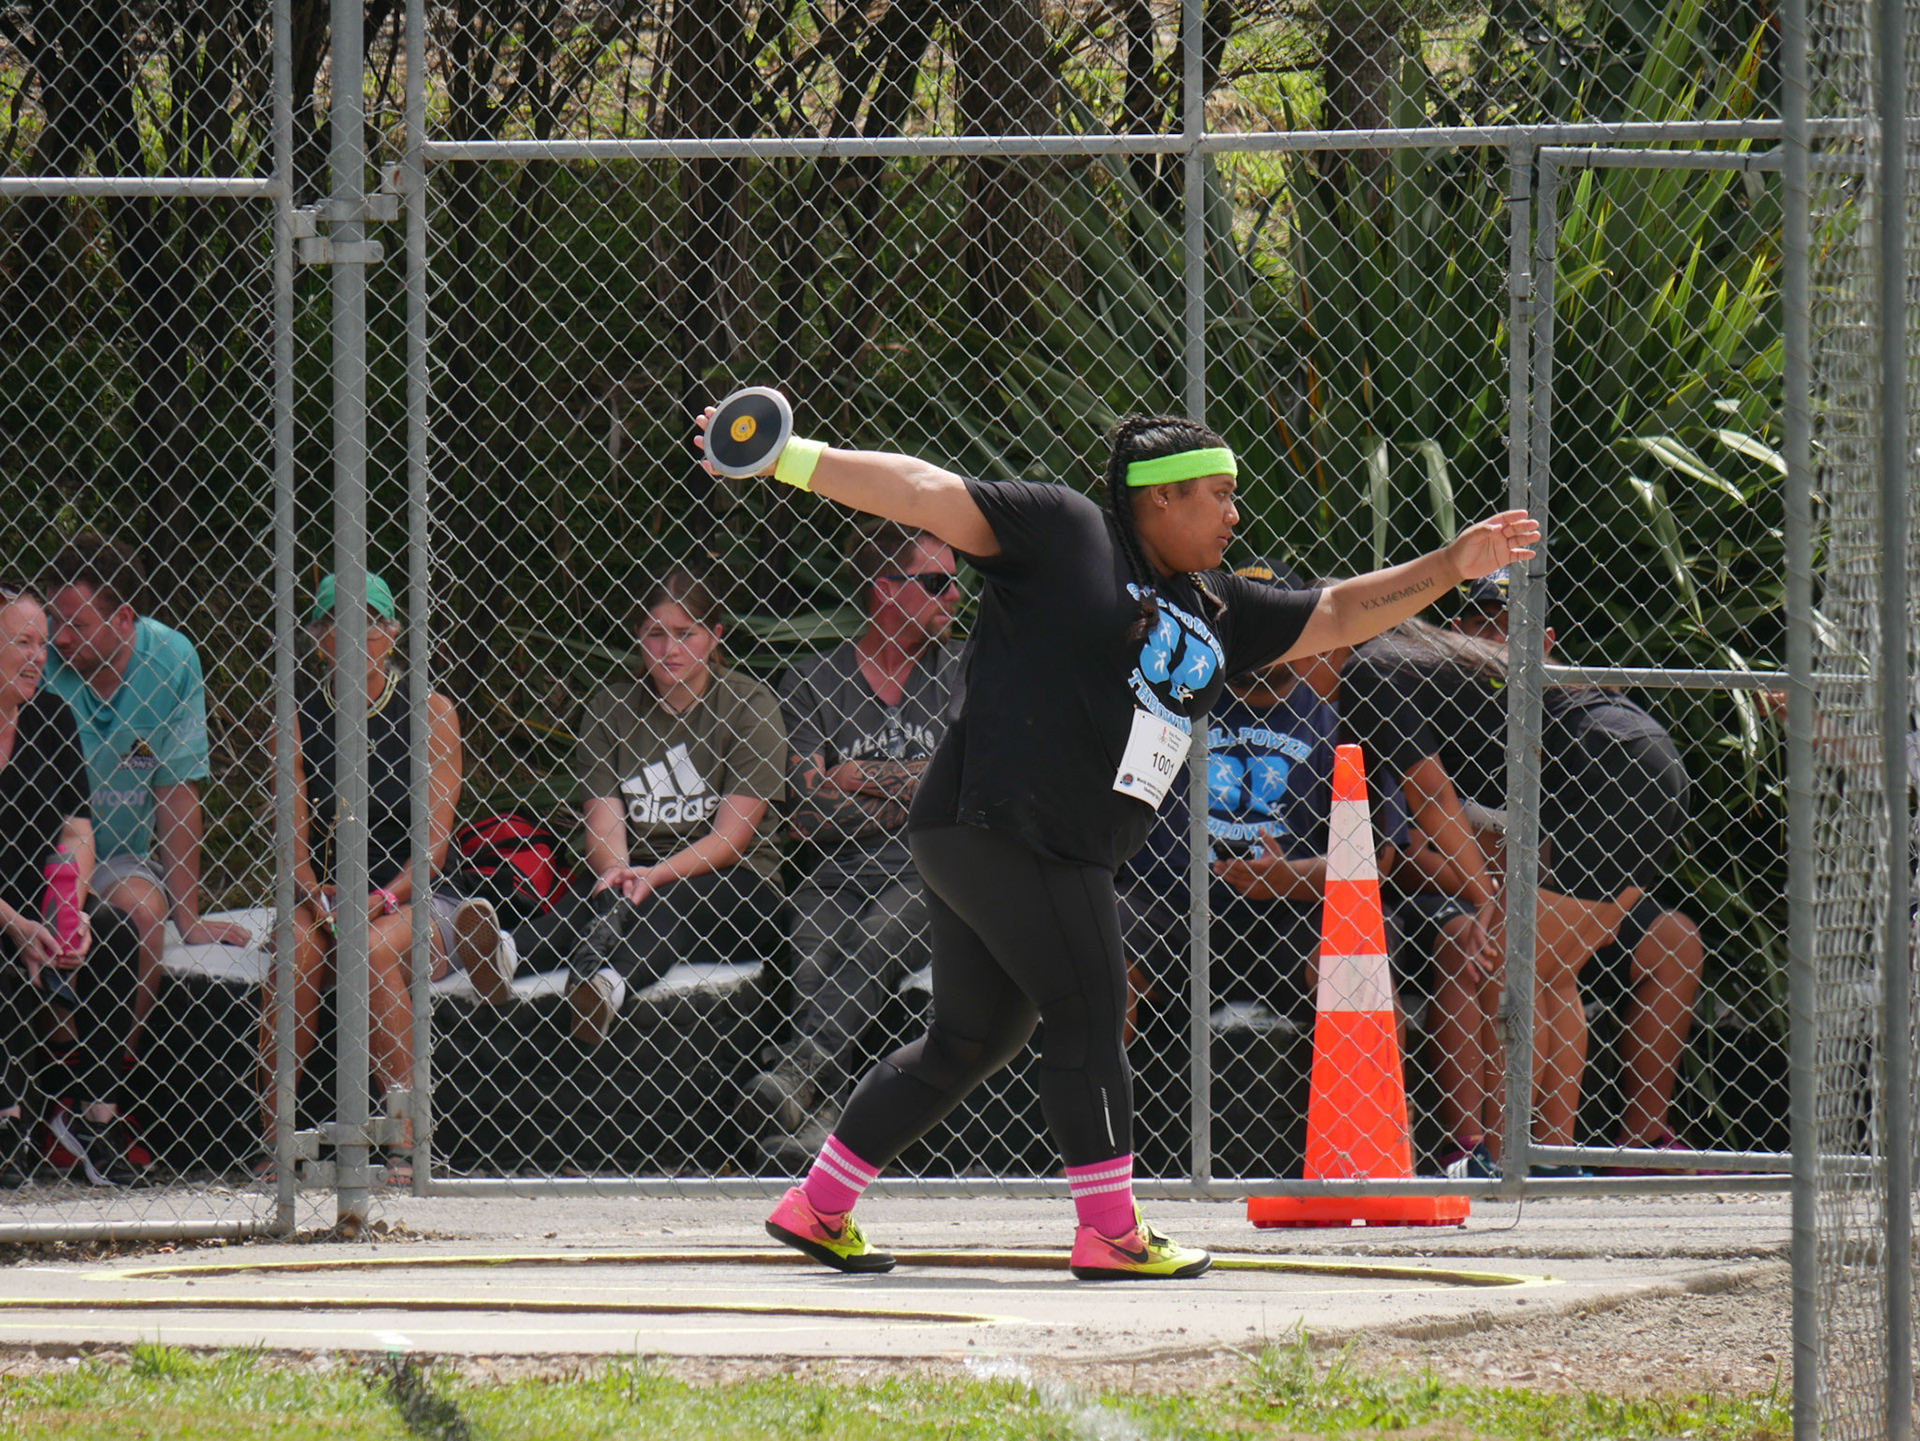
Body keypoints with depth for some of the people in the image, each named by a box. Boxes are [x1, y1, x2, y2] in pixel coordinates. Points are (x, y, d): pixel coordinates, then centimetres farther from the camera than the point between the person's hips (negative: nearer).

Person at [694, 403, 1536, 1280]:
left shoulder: (1215, 613, 21)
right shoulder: (1065, 533, -2)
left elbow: (1334, 616, 26)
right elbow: (931, 495, -6)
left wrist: (1454, 566, 19)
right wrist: (789, 459, -13)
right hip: (1003, 827, -10)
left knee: (970, 1041, 13)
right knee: (1087, 1014, -9)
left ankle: (816, 1208, 20)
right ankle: (1109, 1232, -6)